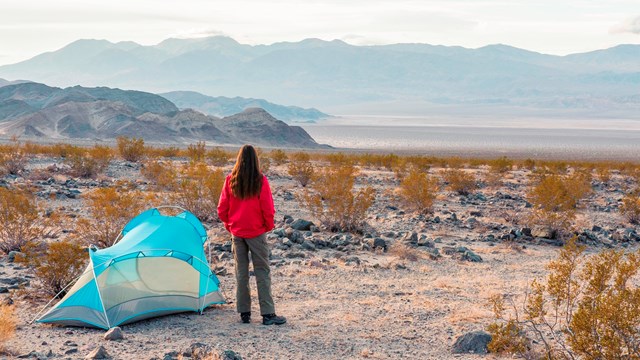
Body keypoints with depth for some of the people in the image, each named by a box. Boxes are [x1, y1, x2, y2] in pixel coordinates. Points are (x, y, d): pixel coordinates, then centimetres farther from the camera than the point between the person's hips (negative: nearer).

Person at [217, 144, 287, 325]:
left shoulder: (230, 180, -3)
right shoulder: (260, 180, -13)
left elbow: (222, 209, 1)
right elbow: (268, 209, -11)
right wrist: (269, 226, 6)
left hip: (237, 233, 3)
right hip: (257, 232, -3)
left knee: (241, 272, 11)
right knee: (262, 272, 3)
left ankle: (244, 313, 15)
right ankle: (267, 314, 2)